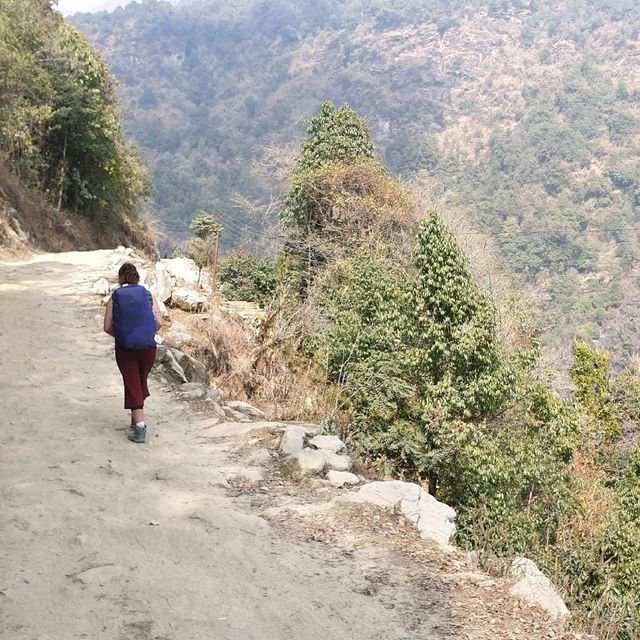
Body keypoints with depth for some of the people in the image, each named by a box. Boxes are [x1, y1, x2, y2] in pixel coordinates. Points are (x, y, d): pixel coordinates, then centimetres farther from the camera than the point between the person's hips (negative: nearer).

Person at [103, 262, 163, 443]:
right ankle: (138, 420, 32)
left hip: (124, 349, -2)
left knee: (132, 386, 4)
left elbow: (107, 327, -4)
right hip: (148, 347, 2)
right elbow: (159, 322, -4)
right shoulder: (147, 295, 3)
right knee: (141, 382, 20)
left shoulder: (115, 298, 0)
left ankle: (139, 426, -5)